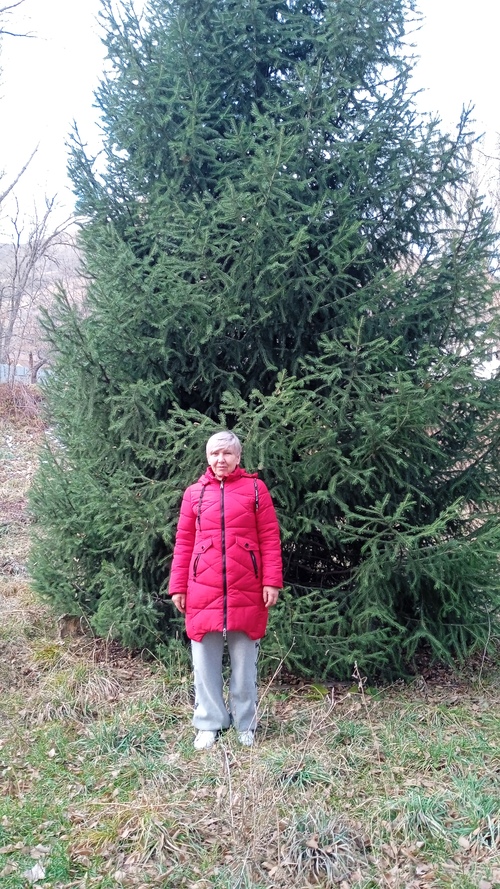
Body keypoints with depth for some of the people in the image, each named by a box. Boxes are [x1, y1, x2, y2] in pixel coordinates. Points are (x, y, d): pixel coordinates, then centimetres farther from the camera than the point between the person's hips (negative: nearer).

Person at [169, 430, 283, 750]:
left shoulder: (255, 489, 2)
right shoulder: (194, 493, 8)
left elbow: (270, 539, 0)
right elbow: (184, 543, 8)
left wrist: (272, 581, -7)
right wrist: (178, 587, 5)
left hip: (246, 592, -1)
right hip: (203, 592, 2)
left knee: (245, 662, 10)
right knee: (205, 661, 7)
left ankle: (245, 724, 24)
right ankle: (209, 724, 21)